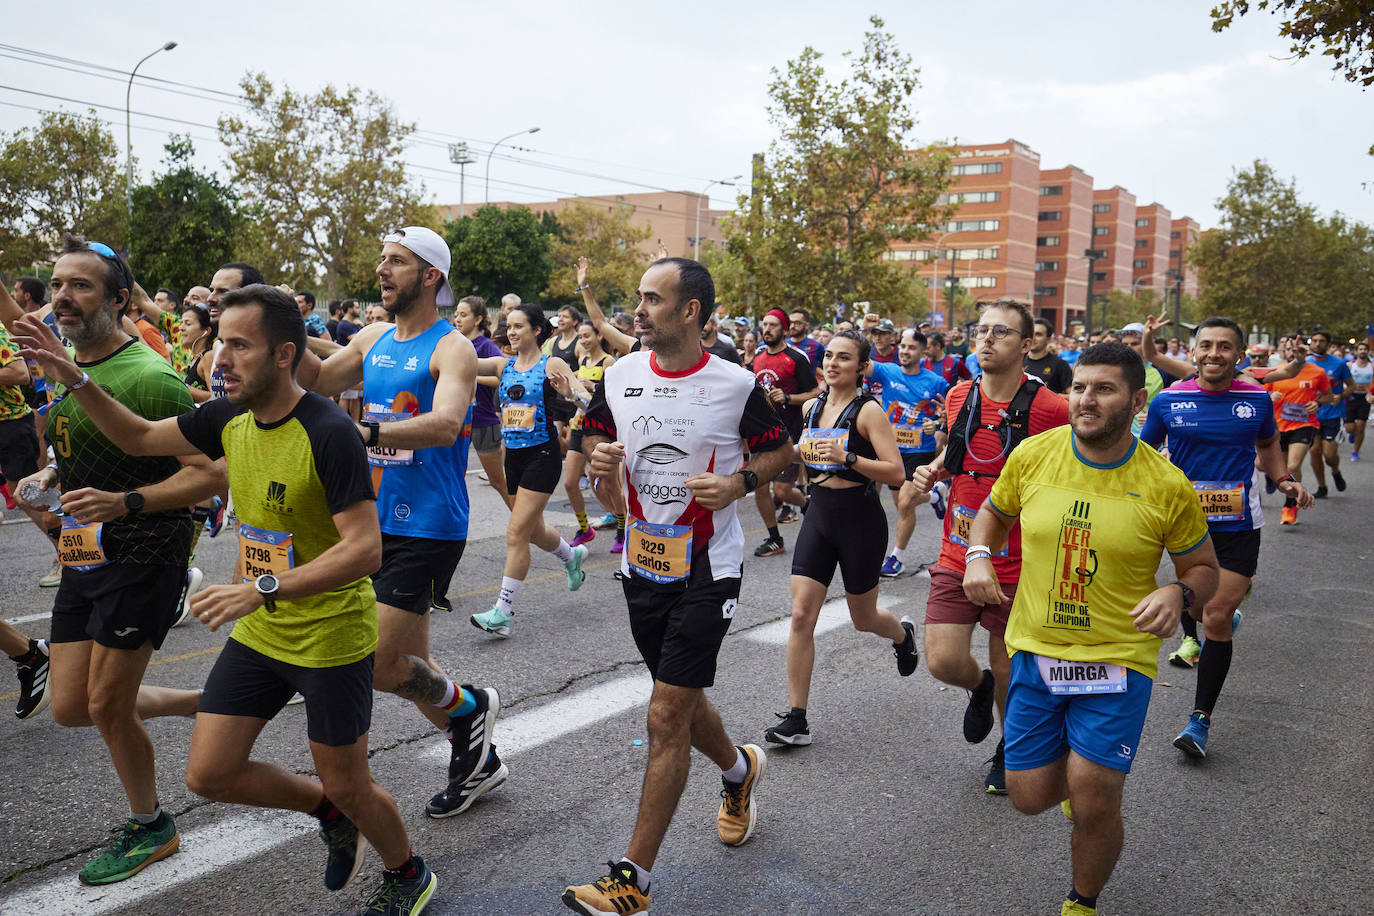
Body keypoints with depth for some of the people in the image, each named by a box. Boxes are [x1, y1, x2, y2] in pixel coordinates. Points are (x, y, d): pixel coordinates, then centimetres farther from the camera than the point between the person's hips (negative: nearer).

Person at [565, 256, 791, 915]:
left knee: (666, 719, -6)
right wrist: (598, 454, -8)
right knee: (680, 703, 19)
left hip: (707, 569, -5)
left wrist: (739, 482, -17)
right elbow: (593, 431, 15)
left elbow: (779, 450, 2)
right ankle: (740, 769, 51)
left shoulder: (736, 385, -11)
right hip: (642, 563, 5)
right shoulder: (620, 376, 0)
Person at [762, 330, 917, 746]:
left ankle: (903, 633, 50)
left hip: (860, 520, -5)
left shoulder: (868, 411, -12)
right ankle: (796, 719, 1)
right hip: (818, 515, 5)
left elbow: (896, 473, -20)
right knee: (801, 616, -6)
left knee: (863, 619, 13)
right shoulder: (811, 407, 6)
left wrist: (847, 458, -28)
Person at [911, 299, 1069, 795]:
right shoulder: (958, 397, 1)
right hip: (957, 556, 3)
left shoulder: (1050, 409, -13)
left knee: (1007, 671, 11)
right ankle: (979, 687, 31)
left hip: (1016, 566, -3)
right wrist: (933, 471, 1)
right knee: (944, 662, -6)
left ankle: (1009, 752, 41)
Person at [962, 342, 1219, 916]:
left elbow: (1204, 567, 4)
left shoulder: (1167, 487, -10)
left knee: (1093, 804, -6)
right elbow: (993, 511, 13)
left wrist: (1178, 593, -19)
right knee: (1029, 796, 6)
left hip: (1118, 659, -2)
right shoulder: (1033, 455, -6)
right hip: (1035, 651, 2)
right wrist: (979, 555, -7)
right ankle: (1075, 764, 44)